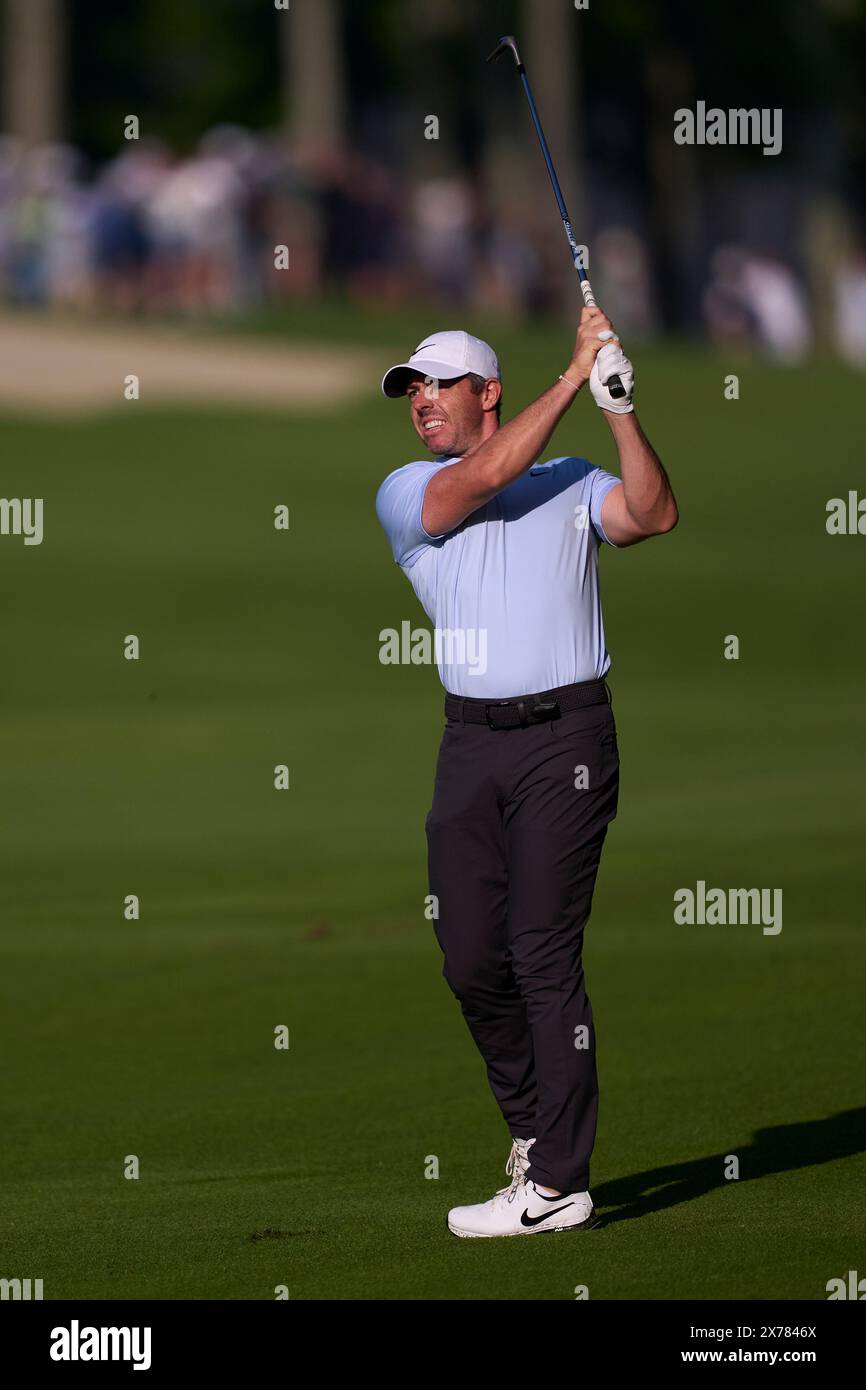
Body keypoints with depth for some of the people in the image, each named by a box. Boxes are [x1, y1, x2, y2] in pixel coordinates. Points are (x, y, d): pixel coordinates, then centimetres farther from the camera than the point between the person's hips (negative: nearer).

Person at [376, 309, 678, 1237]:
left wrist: (621, 407, -20)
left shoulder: (571, 487, 7)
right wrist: (575, 375, -11)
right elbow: (485, 477, -10)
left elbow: (654, 514, -11)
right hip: (470, 743, 3)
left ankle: (557, 1183, -10)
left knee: (543, 953, -9)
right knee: (471, 958, 3)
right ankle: (532, 1125, 26)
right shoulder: (405, 495, 8)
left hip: (564, 737, -3)